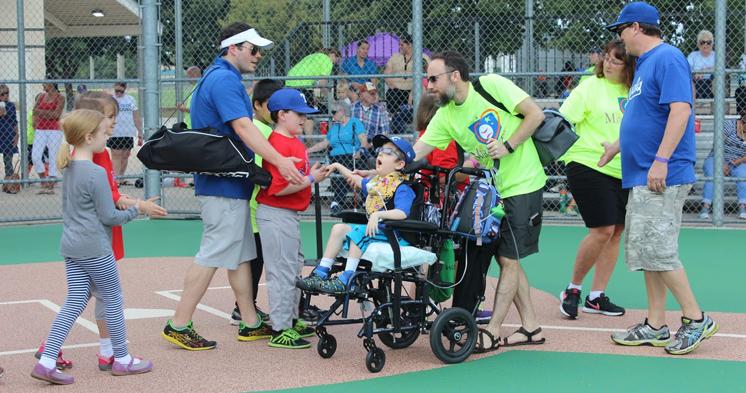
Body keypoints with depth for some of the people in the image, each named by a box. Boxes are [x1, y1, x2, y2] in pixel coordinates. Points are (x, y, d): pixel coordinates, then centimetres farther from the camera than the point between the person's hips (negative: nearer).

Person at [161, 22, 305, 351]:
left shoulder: (217, 77, 18)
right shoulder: (224, 79, -15)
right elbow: (242, 127, -27)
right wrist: (279, 160, -34)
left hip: (231, 185, 11)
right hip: (224, 185, -11)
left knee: (241, 254, 13)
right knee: (213, 255, -7)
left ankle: (250, 324, 19)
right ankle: (179, 326, -2)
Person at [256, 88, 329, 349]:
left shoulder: (295, 142, 13)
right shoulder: (278, 144, -19)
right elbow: (278, 187, -25)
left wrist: (314, 173, 7)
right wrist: (310, 179, -19)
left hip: (290, 214, 11)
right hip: (276, 215, -11)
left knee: (294, 267, 21)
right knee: (282, 271, -5)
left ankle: (291, 320, 34)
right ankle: (280, 330, 2)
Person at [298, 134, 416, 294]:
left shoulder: (402, 187, -12)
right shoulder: (375, 180, 15)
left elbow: (402, 213, -29)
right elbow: (358, 180, 37)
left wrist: (378, 215, -39)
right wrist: (339, 167, 37)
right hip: (373, 227, 9)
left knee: (357, 232, -29)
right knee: (339, 228, 3)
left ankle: (346, 279, -30)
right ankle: (321, 273, -3)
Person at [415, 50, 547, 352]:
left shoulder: (493, 85, -13)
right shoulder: (445, 116, 1)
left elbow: (535, 114, -11)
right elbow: (414, 153, -4)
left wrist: (508, 146, -18)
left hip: (522, 185, -6)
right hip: (491, 190, 6)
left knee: (508, 259, -3)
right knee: (506, 259, 9)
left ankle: (492, 332, 3)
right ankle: (530, 327, 21)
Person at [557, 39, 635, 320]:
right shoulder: (590, 87, -5)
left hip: (621, 171, 6)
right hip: (588, 167, -6)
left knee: (616, 231, 6)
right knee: (602, 230, -11)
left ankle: (596, 297, 16)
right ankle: (572, 289, 8)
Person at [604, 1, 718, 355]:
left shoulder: (668, 58, -11)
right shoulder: (644, 64, 19)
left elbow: (680, 110, -21)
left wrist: (661, 160, -26)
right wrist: (615, 148, 36)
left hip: (663, 177, -10)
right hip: (641, 178, 10)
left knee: (657, 250, -12)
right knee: (643, 250, 10)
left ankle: (696, 319, -1)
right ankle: (655, 326, 16)